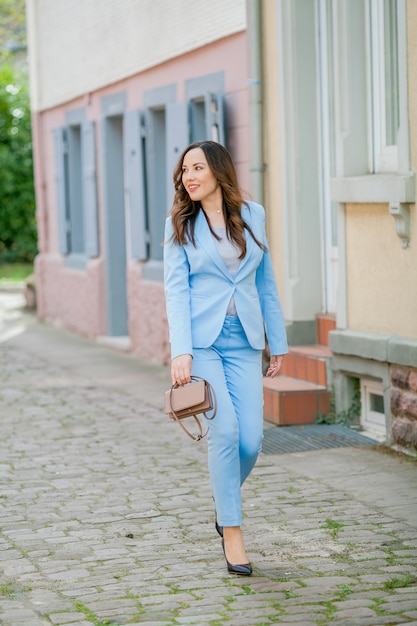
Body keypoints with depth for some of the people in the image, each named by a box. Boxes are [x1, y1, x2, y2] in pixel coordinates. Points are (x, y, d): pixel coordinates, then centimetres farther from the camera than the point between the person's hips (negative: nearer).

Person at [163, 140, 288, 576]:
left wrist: (278, 342, 13)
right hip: (201, 339, -2)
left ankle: (224, 498, 25)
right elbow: (176, 290, -5)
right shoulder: (180, 225, 2)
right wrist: (180, 352, -15)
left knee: (251, 439, -6)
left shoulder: (253, 216, 9)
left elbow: (265, 282, 14)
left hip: (243, 342, 3)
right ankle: (232, 532, -5)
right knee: (225, 429, -15)